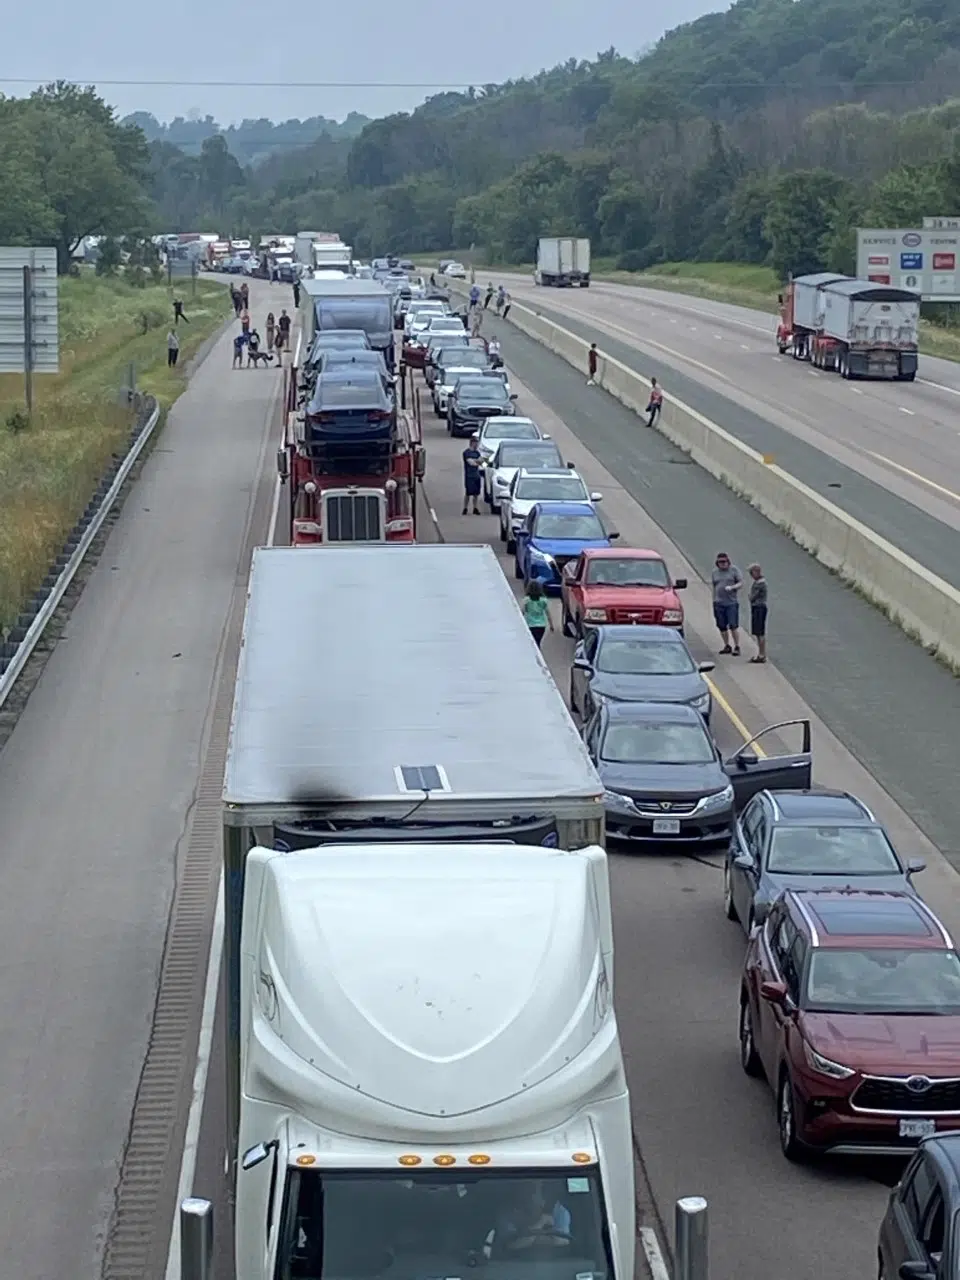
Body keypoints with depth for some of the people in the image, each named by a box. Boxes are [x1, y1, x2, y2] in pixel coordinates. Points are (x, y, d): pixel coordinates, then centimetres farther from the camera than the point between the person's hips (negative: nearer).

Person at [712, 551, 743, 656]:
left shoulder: (734, 570, 1)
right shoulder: (715, 572, 12)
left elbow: (741, 583, -1)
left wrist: (732, 587, -20)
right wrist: (714, 602, 17)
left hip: (731, 603, -4)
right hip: (719, 603, 4)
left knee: (733, 626, -8)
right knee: (722, 627, 6)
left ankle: (737, 647, -1)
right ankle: (727, 646, 18)